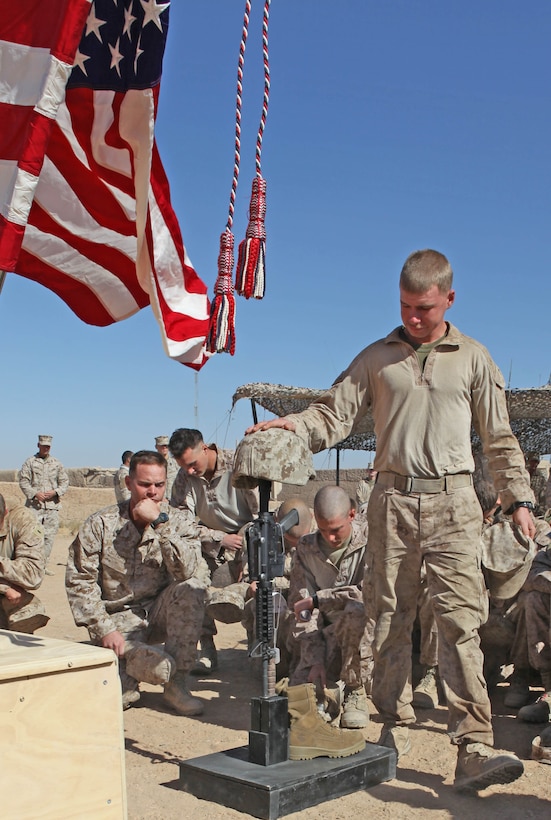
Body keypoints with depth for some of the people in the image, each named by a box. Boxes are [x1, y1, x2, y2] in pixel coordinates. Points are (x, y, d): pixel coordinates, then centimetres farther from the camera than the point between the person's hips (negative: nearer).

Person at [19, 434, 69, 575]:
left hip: (53, 505, 3)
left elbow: (65, 482, 13)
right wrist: (35, 494, -13)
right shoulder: (30, 462, 5)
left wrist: (55, 492, -6)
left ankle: (44, 564, 11)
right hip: (35, 505, -3)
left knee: (49, 535, 3)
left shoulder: (57, 463, 12)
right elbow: (23, 481, 0)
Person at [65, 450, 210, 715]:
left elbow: (188, 572, -22)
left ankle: (176, 685, -15)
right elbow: (79, 582, -9)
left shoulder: (179, 522, -4)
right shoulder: (101, 524, -6)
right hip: (119, 619, -3)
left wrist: (160, 523, -27)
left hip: (160, 612, 3)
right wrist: (104, 629, -18)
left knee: (192, 588, -30)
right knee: (161, 667, -31)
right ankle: (125, 678, 7)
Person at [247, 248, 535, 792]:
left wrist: (518, 499, 9)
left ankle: (474, 750, -9)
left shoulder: (473, 358, 12)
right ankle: (394, 729, 18)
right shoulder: (377, 358, 12)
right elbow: (334, 414, 4)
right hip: (393, 501, 1)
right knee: (389, 619, 5)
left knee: (460, 619, -10)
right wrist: (291, 425, -14)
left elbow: (499, 439, 14)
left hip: (452, 501, -1)